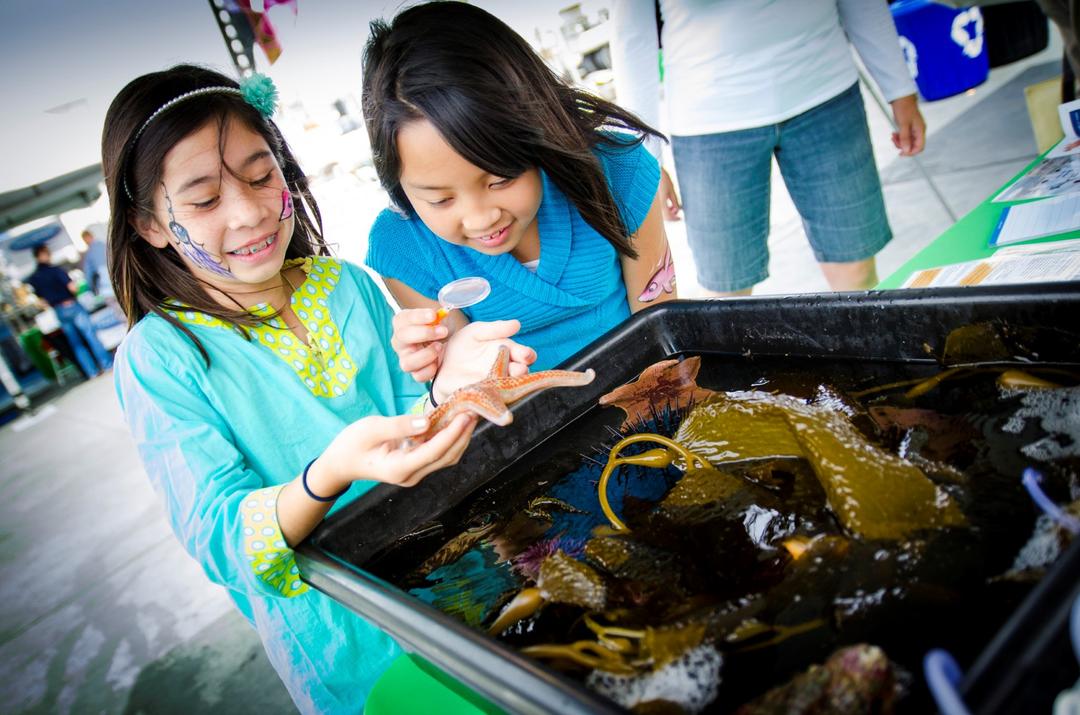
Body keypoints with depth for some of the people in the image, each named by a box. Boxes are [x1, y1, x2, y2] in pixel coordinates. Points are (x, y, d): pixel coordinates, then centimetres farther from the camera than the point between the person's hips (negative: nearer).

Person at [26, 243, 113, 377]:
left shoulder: (33, 278, 4)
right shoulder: (56, 270, -13)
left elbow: (41, 299, 9)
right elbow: (72, 287, -19)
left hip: (59, 312, 5)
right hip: (72, 306, -5)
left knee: (76, 344, 10)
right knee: (91, 335, 4)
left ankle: (93, 371, 11)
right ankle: (107, 364, 6)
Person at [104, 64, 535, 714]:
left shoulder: (347, 285, -3)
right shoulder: (158, 356, -14)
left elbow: (405, 411, 1)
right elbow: (219, 538, -22)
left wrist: (448, 385, -22)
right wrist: (331, 476, -42)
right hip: (340, 632, -3)